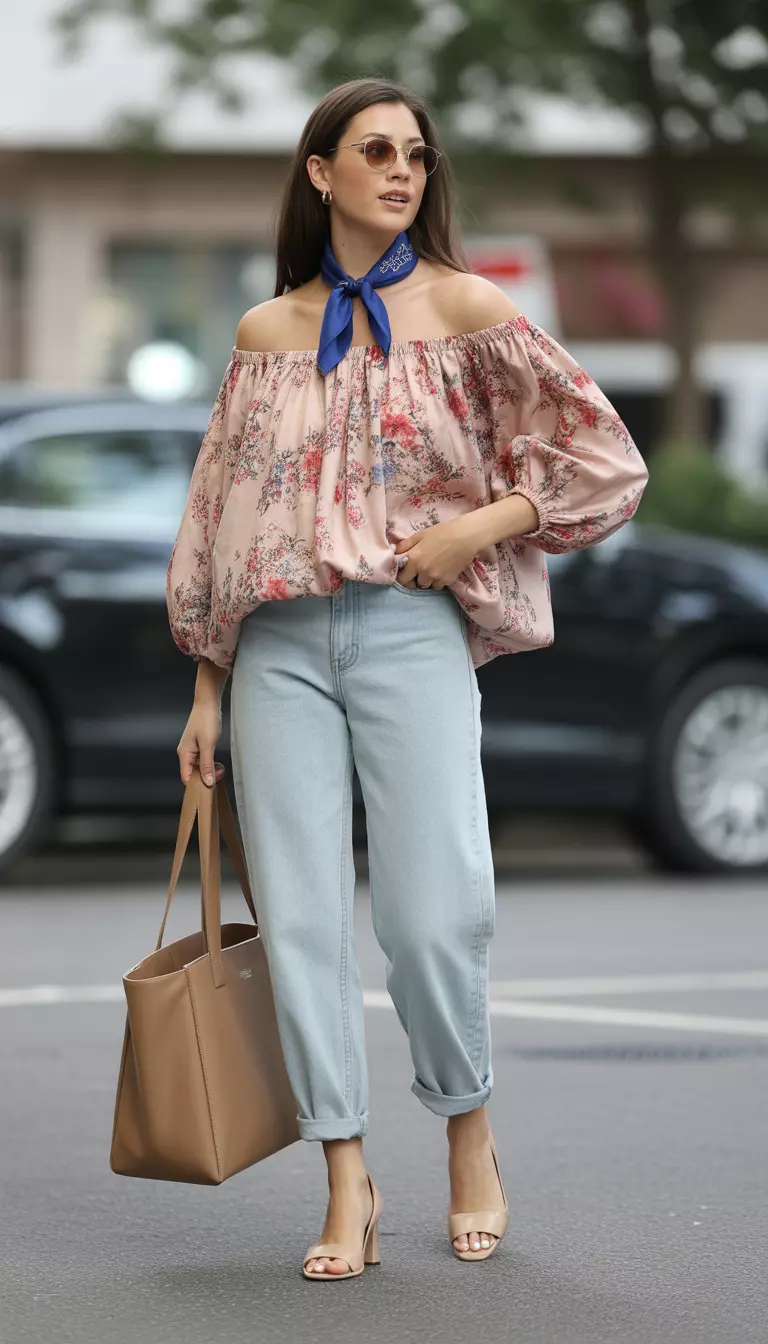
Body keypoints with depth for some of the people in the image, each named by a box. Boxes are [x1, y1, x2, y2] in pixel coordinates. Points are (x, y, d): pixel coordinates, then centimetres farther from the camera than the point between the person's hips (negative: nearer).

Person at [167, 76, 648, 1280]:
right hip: (278, 640, 3)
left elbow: (605, 462, 5)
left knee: (432, 915, -12)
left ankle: (471, 1145, 13)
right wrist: (207, 686, 14)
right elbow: (217, 508, 17)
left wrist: (478, 527, -6)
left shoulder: (465, 310, 5)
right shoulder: (266, 333, 13)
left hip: (412, 628, -3)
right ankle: (347, 1183, 8)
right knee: (299, 918, -2)